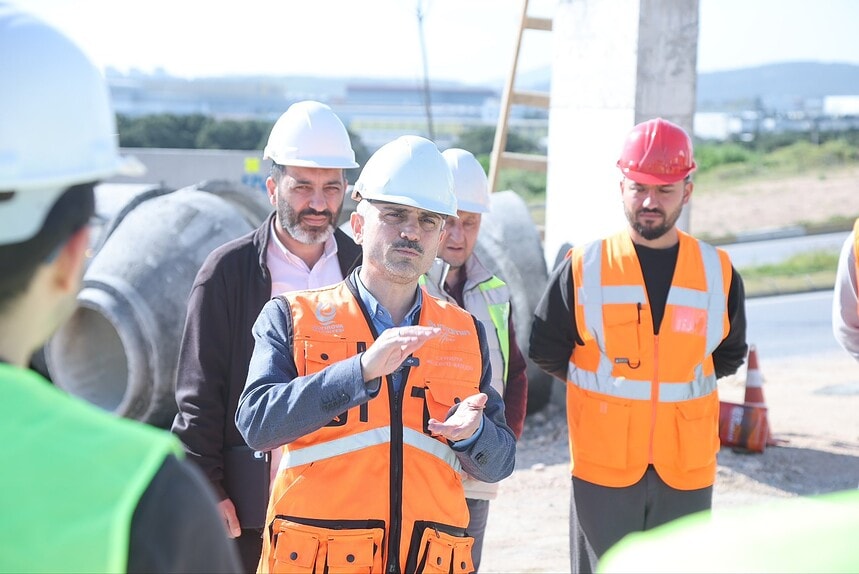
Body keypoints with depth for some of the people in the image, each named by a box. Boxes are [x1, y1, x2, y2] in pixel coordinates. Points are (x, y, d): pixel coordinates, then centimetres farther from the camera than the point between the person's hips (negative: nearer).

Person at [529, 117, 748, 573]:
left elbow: (729, 357, 16)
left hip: (688, 471, 2)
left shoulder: (718, 272, 1)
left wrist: (673, 384, 9)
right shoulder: (583, 268, -4)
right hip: (603, 469, -2)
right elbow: (546, 353, 6)